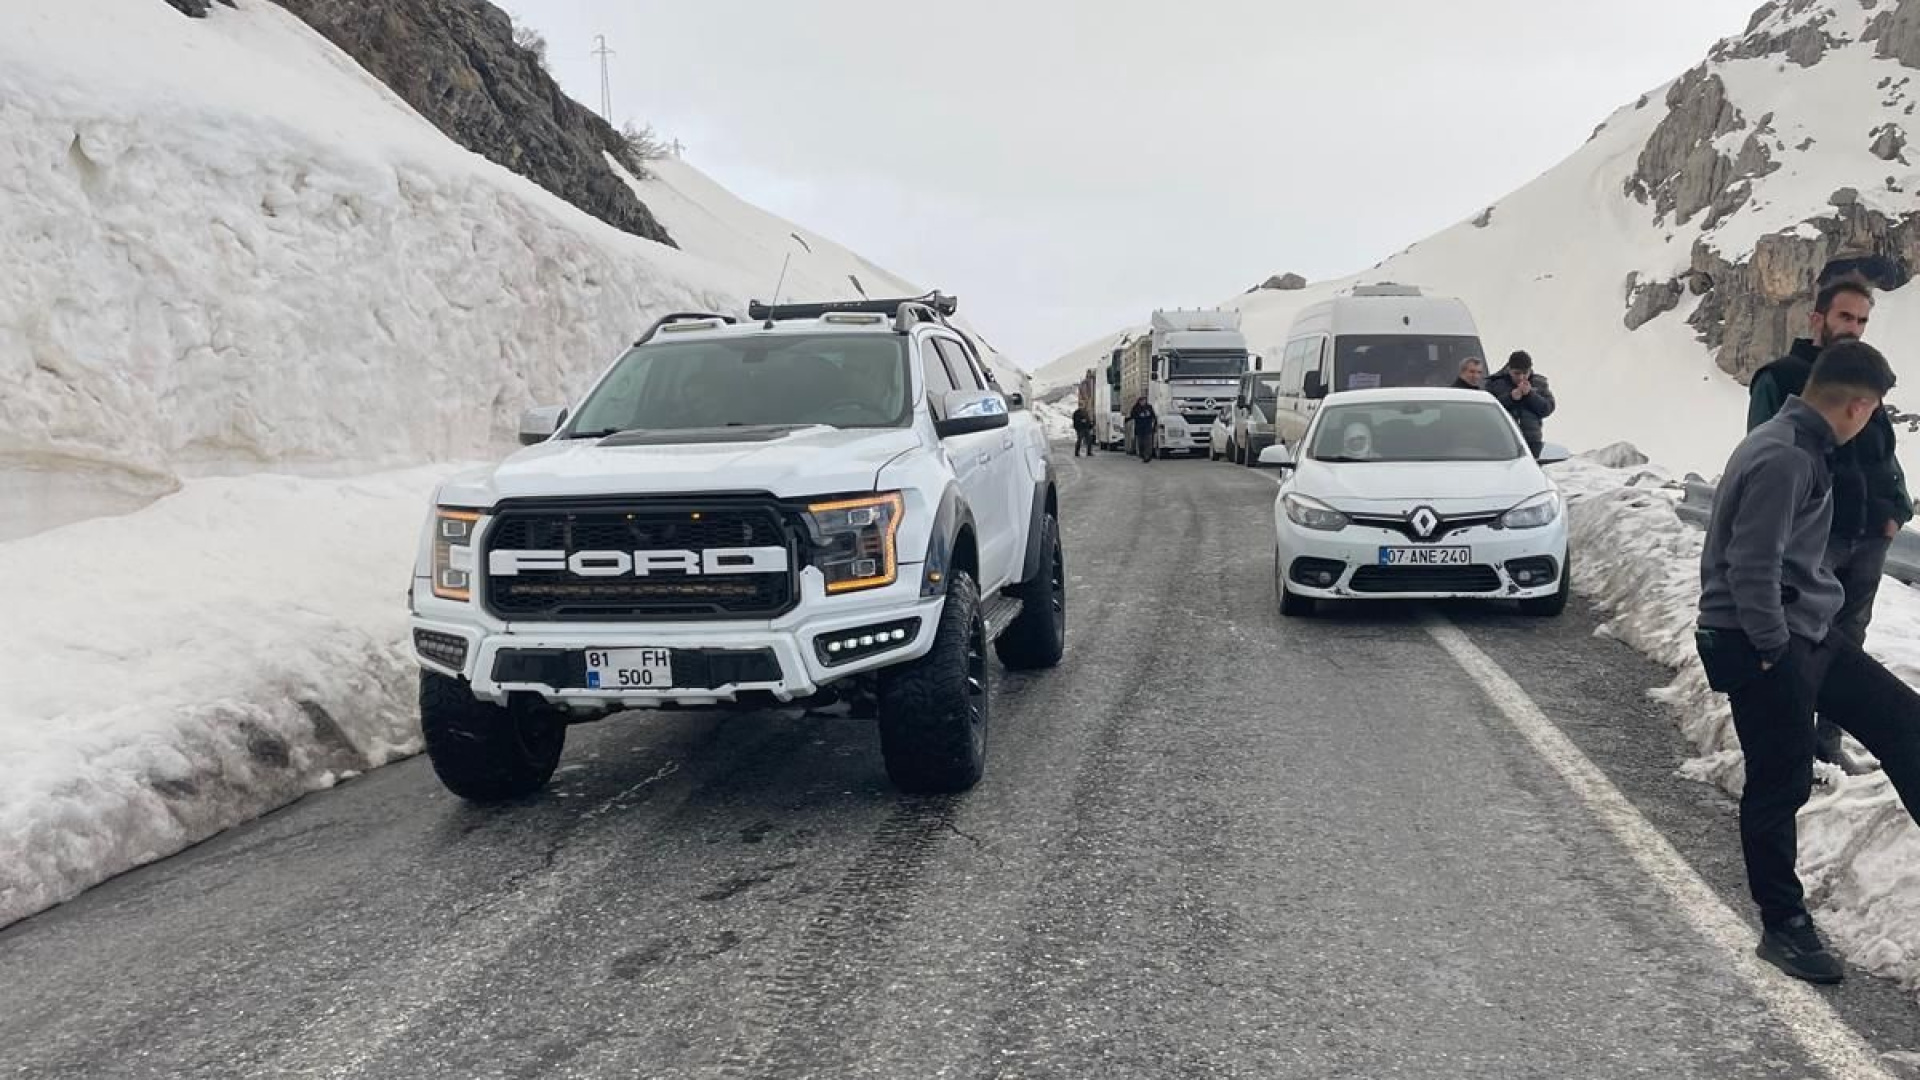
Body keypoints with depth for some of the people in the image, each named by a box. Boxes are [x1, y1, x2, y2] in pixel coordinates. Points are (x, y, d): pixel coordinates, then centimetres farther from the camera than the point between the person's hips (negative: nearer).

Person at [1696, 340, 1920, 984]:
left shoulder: (1802, 449, 11)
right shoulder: (1783, 460, -22)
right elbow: (1752, 568, -25)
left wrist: (1801, 629, 18)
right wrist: (1771, 650, -17)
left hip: (1806, 634, 10)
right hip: (1764, 646, -10)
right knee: (1780, 784, 0)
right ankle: (1783, 927, 13)